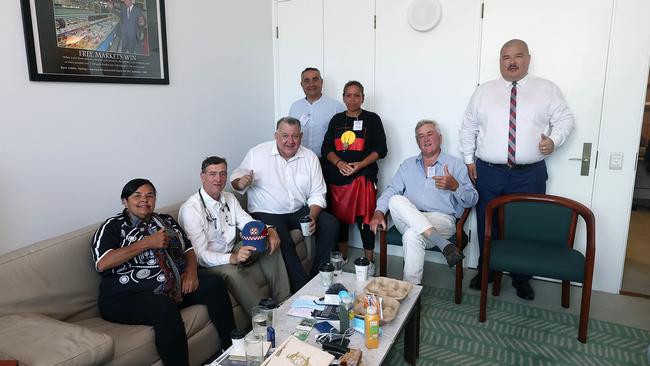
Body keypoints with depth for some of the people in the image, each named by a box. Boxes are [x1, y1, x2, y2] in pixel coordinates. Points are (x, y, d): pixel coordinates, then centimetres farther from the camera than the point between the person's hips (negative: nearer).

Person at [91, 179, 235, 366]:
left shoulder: (166, 221, 17)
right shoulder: (113, 227, 0)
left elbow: (188, 249, 17)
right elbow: (102, 263, -16)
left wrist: (191, 270, -6)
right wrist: (148, 242, -17)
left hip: (175, 284, 6)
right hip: (129, 296, -6)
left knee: (215, 284, -12)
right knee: (166, 308, -35)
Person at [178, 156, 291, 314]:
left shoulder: (229, 198, 7)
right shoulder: (190, 209, -19)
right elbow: (200, 255, -25)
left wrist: (269, 230, -16)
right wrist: (232, 258, -41)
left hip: (233, 252, 8)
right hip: (209, 262, -8)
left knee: (271, 243, -5)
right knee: (231, 271, -37)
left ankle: (283, 300, -4)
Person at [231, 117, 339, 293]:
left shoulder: (310, 157, 1)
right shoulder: (257, 153, -7)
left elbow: (317, 194, 2)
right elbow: (235, 182, 0)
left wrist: (312, 217, -15)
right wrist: (240, 182, -26)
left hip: (300, 211, 4)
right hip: (266, 213, -4)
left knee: (331, 224, -15)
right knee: (284, 242, -31)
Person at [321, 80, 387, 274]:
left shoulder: (372, 119, 3)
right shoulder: (336, 120, 13)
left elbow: (381, 149, -3)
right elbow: (326, 148, 8)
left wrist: (359, 165, -15)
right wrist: (339, 163, -12)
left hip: (363, 176, -3)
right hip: (337, 176, 4)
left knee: (364, 219, -3)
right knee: (339, 217, 11)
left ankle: (369, 261, 11)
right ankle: (342, 257, 27)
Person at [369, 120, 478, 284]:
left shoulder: (455, 164, 10)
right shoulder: (408, 164, 21)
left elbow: (472, 200, 4)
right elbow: (391, 190, 11)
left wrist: (455, 186, -17)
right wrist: (379, 212, -7)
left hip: (442, 220, -3)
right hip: (408, 220, 4)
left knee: (412, 235, -34)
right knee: (396, 200, -29)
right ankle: (444, 245, -32)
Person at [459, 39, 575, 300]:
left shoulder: (547, 89, 5)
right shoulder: (484, 91, 7)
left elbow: (565, 119, 6)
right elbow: (468, 127, 10)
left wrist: (554, 140, -14)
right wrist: (469, 159, 4)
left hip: (529, 174, -1)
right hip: (488, 172, 1)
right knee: (486, 224, 11)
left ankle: (521, 278, 27)